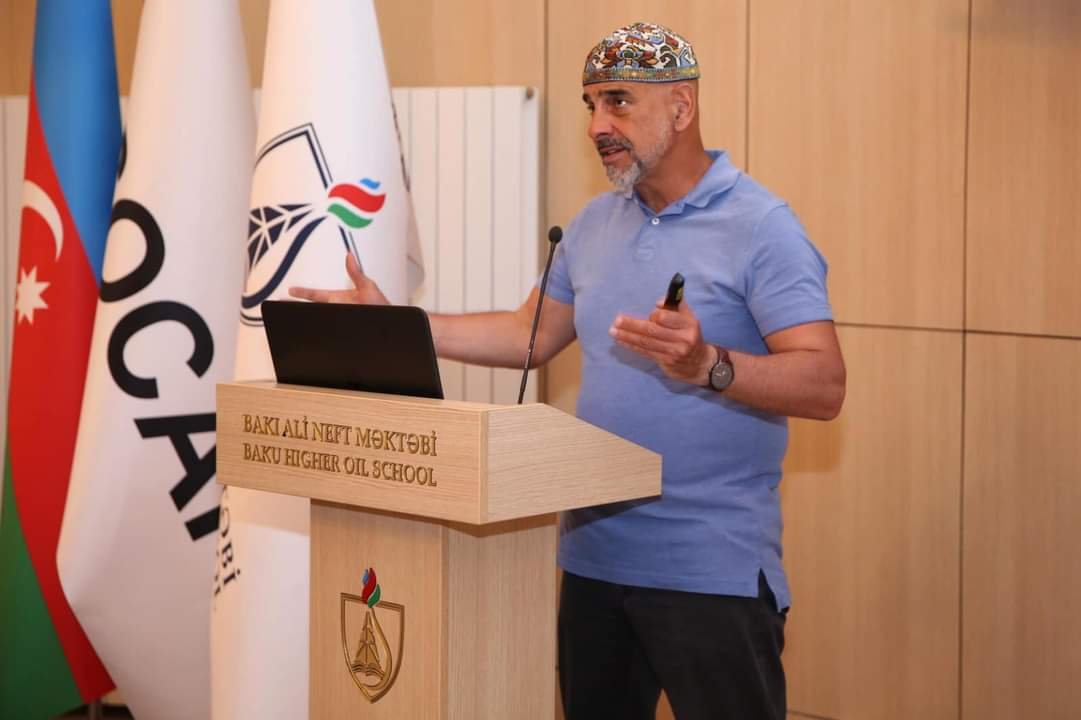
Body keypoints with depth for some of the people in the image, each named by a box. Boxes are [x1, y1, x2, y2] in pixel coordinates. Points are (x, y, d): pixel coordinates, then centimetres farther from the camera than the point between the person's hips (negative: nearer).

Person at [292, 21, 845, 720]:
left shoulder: (761, 228, -11)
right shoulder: (595, 224, 12)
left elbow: (825, 386, -18)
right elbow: (533, 334, 19)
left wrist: (708, 365, -34)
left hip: (713, 572, -7)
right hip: (593, 555, 7)